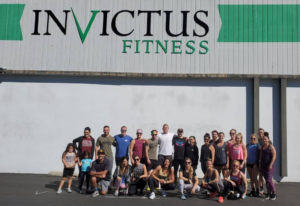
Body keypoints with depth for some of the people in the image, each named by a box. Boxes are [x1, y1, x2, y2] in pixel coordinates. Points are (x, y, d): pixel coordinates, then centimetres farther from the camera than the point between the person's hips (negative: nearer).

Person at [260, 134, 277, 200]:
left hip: (269, 166, -7)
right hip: (263, 166, 7)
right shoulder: (262, 147, 13)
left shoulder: (271, 147, -8)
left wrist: (271, 165, -19)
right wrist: (260, 164, 14)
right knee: (266, 180, 8)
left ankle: (274, 194, 4)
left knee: (269, 180, -9)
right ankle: (269, 193, 15)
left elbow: (274, 156, -14)